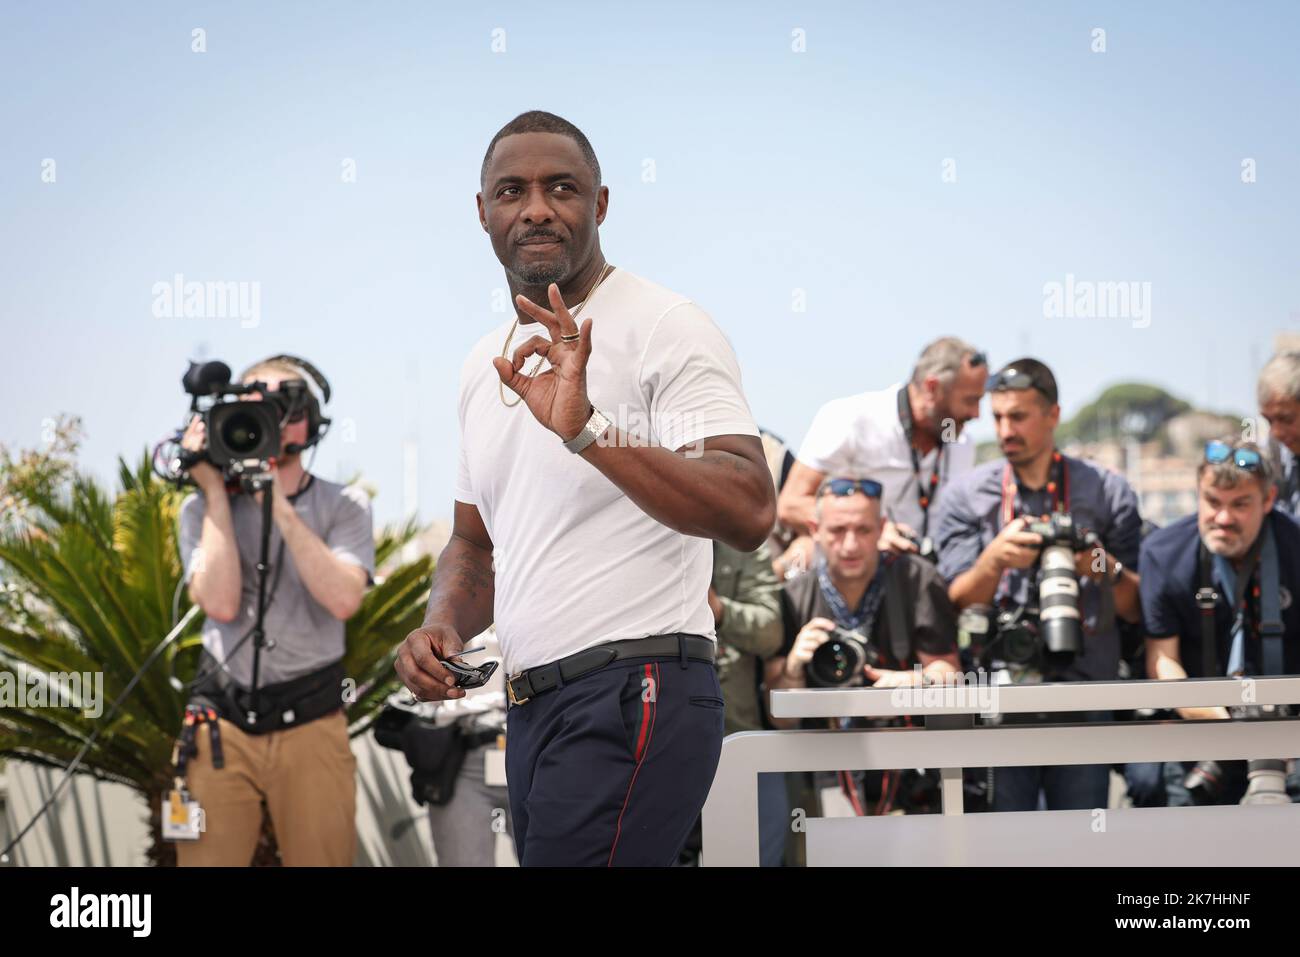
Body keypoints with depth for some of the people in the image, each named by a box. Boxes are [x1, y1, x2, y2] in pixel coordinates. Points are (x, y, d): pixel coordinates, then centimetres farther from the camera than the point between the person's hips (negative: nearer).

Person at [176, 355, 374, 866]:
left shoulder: (345, 506, 3)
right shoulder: (202, 508, 5)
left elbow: (343, 599, -15)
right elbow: (221, 603, -12)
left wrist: (277, 504, -14)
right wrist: (216, 491, -7)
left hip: (311, 728, 0)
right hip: (221, 726, 0)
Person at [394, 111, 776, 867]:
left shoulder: (665, 328, -8)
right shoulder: (488, 365, 17)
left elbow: (750, 512, -20)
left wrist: (588, 431, -29)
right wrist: (443, 626, 5)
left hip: (633, 698, -8)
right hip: (534, 712, 8)